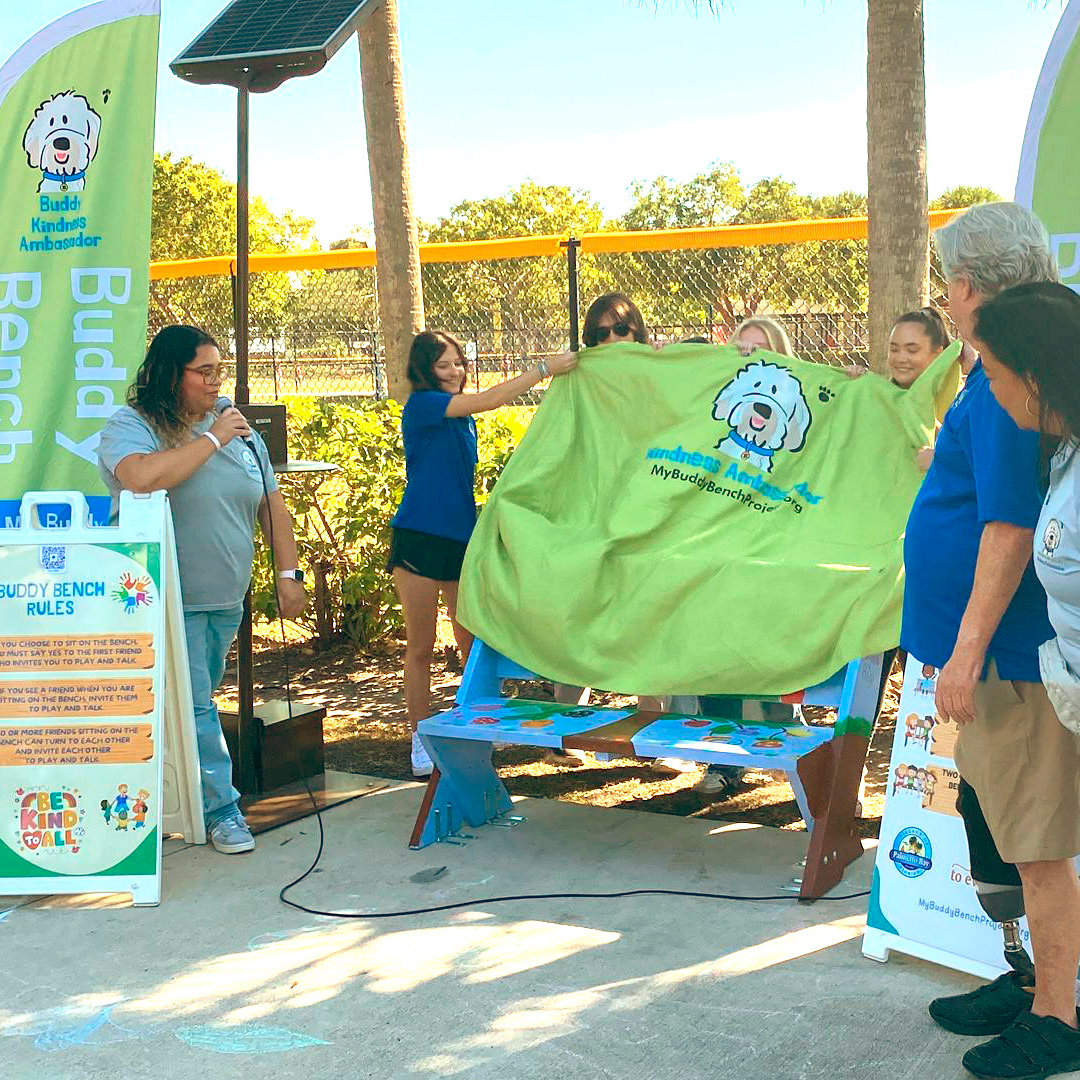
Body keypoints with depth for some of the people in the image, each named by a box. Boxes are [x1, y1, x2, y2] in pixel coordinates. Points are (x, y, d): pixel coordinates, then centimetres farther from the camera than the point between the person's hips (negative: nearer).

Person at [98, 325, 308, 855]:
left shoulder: (236, 426, 9)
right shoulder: (131, 426, -9)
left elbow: (271, 503, 12)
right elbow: (140, 477, -32)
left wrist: (288, 573, 6)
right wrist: (211, 439, -22)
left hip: (227, 600, 6)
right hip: (168, 602, -6)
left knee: (198, 700, 13)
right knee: (192, 708, -8)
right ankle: (220, 808, 1)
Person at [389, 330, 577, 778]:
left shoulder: (462, 416, 13)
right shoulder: (421, 405, -9)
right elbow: (490, 399, -18)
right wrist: (545, 369, -18)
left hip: (462, 538, 6)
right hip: (419, 539, -6)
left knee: (474, 644, 6)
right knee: (421, 646, 3)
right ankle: (421, 740, 12)